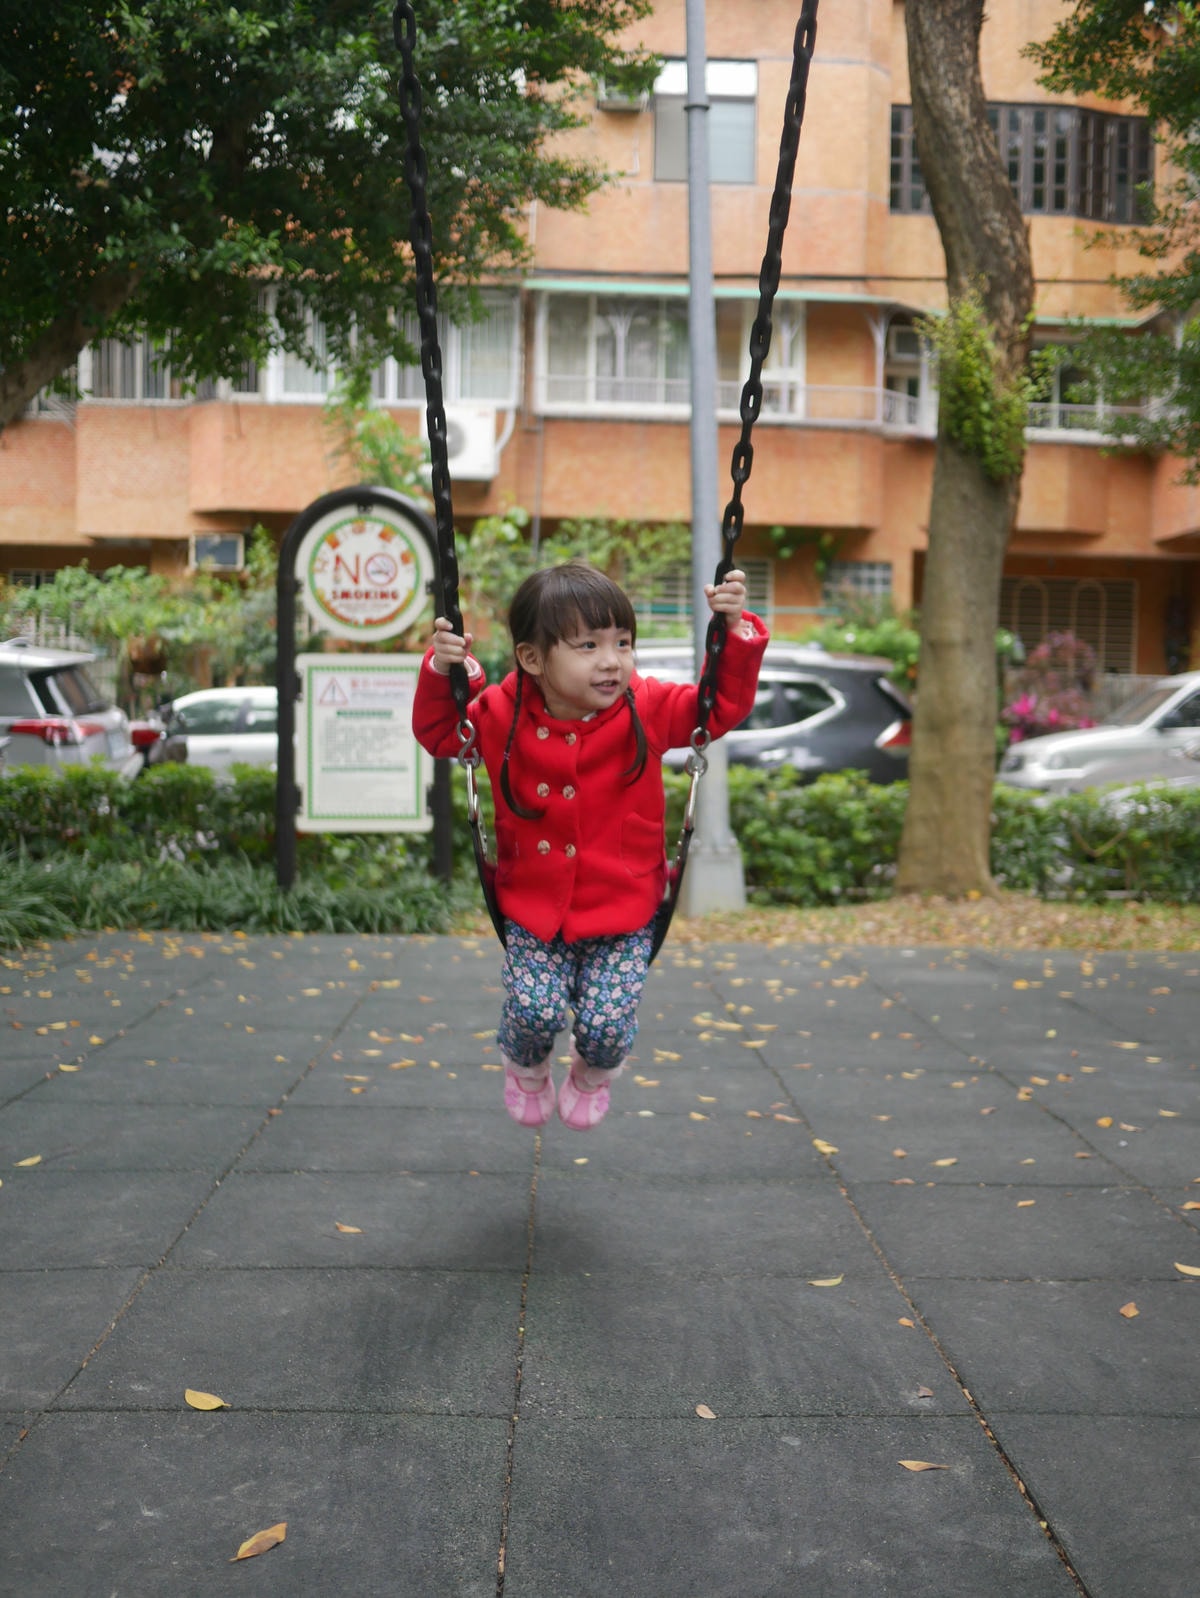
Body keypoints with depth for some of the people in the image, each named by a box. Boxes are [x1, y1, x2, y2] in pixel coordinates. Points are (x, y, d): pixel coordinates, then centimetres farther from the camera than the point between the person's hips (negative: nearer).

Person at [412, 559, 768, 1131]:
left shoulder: (648, 710, -9)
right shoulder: (502, 715, -7)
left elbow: (724, 705, -3)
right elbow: (438, 733, 7)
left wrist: (735, 633, -17)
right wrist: (442, 671, -11)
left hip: (623, 915, 0)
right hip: (533, 912, 0)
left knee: (608, 1025, -12)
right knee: (534, 1011, -17)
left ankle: (593, 1073, 29)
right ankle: (525, 1066, 23)